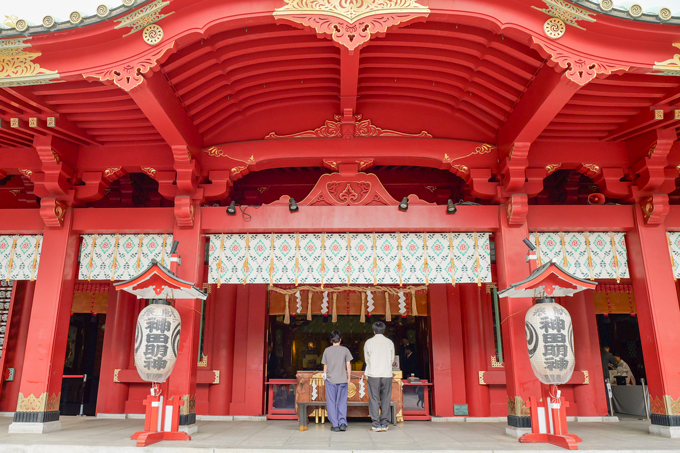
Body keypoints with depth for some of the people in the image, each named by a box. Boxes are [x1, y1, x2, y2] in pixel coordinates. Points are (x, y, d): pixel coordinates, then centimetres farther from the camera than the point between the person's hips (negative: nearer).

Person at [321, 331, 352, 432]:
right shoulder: (345, 350, 2)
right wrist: (349, 378, 11)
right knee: (342, 402, 8)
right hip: (342, 380, 0)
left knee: (331, 402, 6)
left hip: (330, 379, 0)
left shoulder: (327, 350, 4)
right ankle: (342, 423, -1)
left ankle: (335, 425, 5)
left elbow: (325, 366, 9)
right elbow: (348, 365, 2)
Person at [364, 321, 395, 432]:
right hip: (387, 374, 2)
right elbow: (392, 359, 11)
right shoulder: (390, 342, 5)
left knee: (374, 400, 2)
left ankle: (376, 424, 2)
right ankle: (384, 424, 8)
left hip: (373, 374, -2)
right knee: (386, 400, 7)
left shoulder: (369, 342, -1)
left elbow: (367, 359, 7)